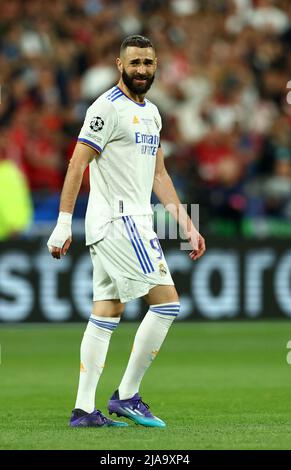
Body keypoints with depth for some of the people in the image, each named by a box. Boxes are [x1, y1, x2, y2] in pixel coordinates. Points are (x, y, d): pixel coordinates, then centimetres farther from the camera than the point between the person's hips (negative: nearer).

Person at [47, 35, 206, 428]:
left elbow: (158, 175, 22)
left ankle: (84, 409, 7)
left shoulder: (151, 112, 18)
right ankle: (127, 395, -6)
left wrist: (186, 224, 17)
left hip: (135, 220, 9)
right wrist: (63, 222, -18)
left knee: (106, 314, 6)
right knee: (167, 302, -12)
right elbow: (77, 164, -13)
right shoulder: (108, 107, -10)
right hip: (117, 219, -9)